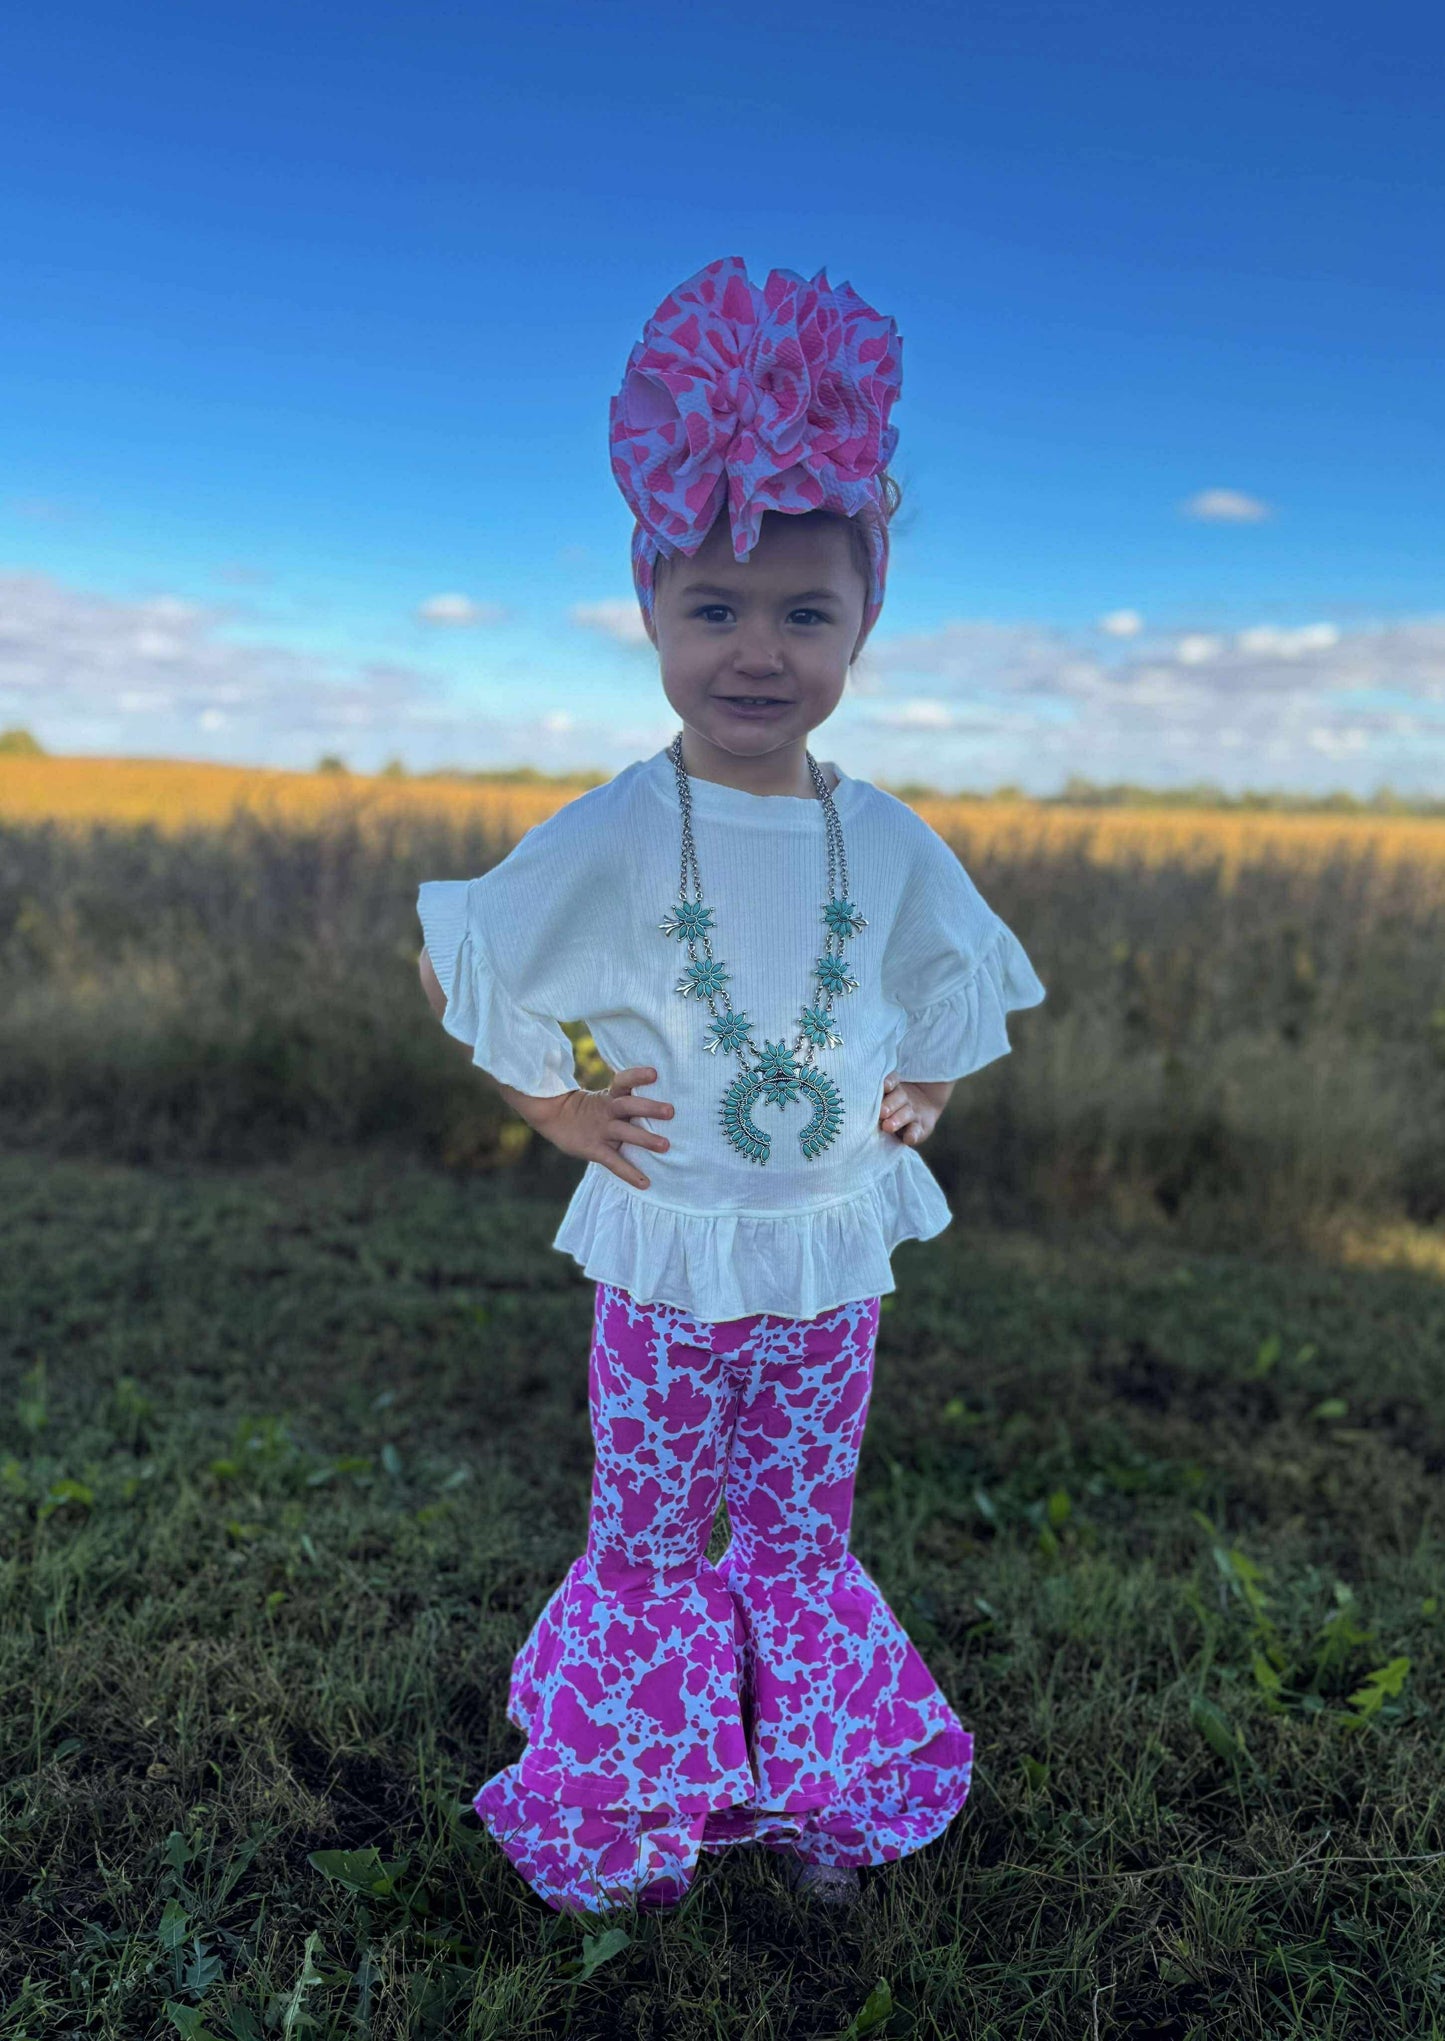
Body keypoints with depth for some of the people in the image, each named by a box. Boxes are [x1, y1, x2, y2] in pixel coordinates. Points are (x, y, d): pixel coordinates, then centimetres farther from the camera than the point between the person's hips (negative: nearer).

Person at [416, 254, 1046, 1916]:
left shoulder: (890, 843, -5)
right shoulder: (614, 835, -15)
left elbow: (954, 986, 15)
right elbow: (453, 968, -4)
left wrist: (926, 1092, 2)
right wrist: (553, 1104, -7)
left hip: (834, 1261, 3)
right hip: (668, 1262, -2)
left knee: (803, 1535, 20)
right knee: (650, 1538, 16)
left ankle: (813, 1796, 44)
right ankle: (630, 1818, 40)